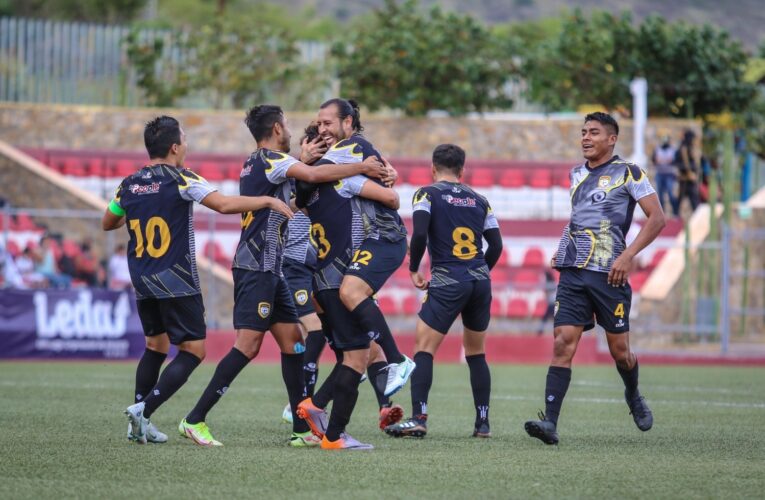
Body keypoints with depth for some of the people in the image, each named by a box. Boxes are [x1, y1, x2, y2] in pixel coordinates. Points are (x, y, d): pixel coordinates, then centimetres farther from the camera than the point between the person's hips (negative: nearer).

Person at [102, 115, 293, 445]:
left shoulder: (130, 185, 5)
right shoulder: (180, 179, -12)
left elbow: (107, 224, 19)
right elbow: (224, 205, -23)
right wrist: (269, 201, -13)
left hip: (142, 282, 7)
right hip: (176, 281, -7)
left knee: (156, 347, 19)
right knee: (193, 350, -1)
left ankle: (139, 424, 13)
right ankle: (144, 409, -15)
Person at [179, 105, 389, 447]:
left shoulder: (254, 163, 17)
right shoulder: (271, 159, -11)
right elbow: (313, 175, -26)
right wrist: (362, 168, -17)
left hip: (269, 269, 10)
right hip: (257, 267, -10)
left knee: (293, 341, 6)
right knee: (248, 345, -12)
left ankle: (302, 429, 5)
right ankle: (195, 419, -11)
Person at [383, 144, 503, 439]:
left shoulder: (427, 194, 0)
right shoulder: (478, 200, 14)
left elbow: (419, 233, -14)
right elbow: (496, 245, 12)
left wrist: (414, 270, -1)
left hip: (448, 282, -5)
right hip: (481, 281, 5)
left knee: (424, 349, -3)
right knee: (476, 353, 15)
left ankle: (418, 418, -16)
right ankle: (483, 423, 14)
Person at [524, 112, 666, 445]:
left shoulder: (627, 173, -2)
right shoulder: (577, 174, 16)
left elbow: (657, 218, -6)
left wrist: (628, 255, -15)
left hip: (608, 274, -4)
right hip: (573, 273, 4)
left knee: (619, 350, 5)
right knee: (563, 344, -9)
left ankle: (634, 396, 37)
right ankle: (549, 423, -17)